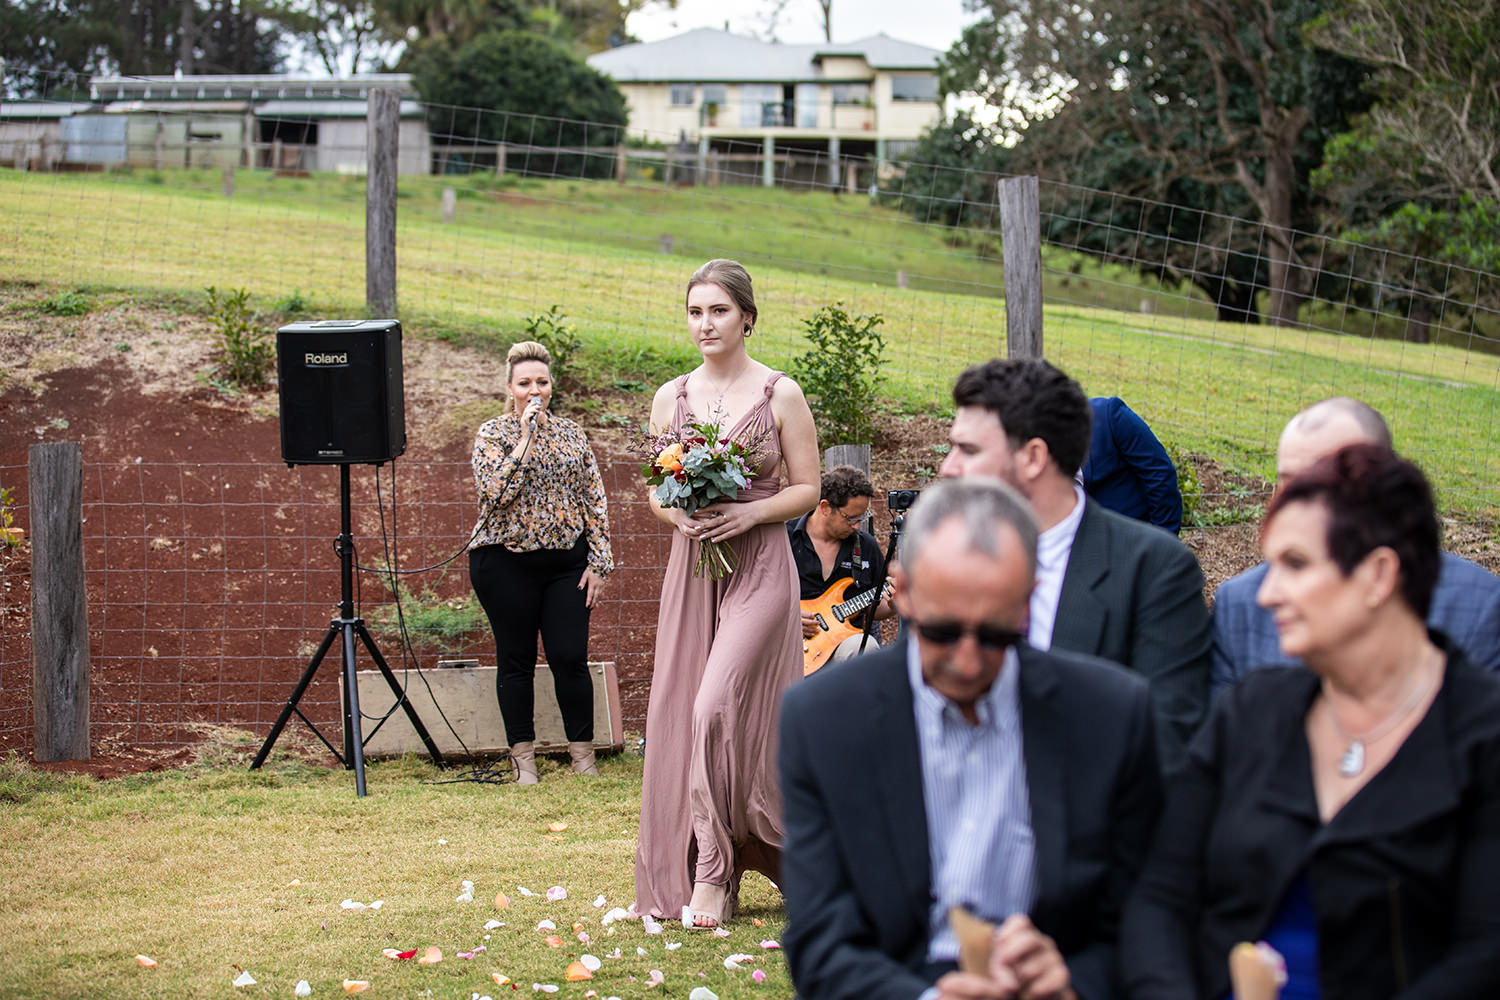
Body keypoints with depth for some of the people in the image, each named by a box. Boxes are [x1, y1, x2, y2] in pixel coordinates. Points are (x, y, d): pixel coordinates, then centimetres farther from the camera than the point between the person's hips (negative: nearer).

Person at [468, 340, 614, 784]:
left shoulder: (571, 433, 9)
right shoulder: (492, 434, 0)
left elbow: (594, 499, 9)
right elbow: (496, 492, -16)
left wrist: (599, 562, 2)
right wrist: (526, 440, -17)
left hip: (566, 562, 2)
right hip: (506, 565, -2)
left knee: (570, 658, -3)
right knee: (516, 660, 4)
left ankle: (583, 756, 9)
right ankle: (523, 759, 13)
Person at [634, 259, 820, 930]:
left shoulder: (780, 395, -2)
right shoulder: (671, 398, 9)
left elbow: (807, 488, 0)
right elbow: (656, 492, 15)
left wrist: (749, 513, -15)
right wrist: (679, 516, -7)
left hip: (759, 568, -4)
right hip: (692, 568, 4)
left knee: (719, 707, -17)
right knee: (679, 716, 2)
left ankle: (714, 874, -8)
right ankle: (682, 874, 13)